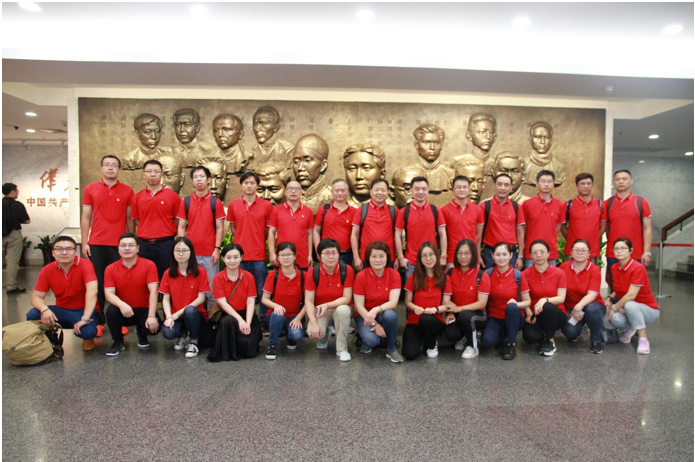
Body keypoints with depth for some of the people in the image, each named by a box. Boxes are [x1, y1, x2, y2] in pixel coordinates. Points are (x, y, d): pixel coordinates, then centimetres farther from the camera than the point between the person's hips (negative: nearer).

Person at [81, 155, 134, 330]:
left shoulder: (127, 191, 6)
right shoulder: (90, 189, 7)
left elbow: (129, 219, 8)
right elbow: (85, 217, 7)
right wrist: (84, 243, 1)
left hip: (119, 244, 0)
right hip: (96, 244, 1)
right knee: (97, 283, 5)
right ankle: (98, 321, 14)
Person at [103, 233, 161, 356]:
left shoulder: (149, 265, -9)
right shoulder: (110, 269, -2)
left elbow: (153, 291, -17)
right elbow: (109, 293, -12)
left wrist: (151, 316, -26)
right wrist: (121, 304, -35)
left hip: (143, 310, -1)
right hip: (122, 311, 2)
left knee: (154, 327, -29)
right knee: (111, 310, -31)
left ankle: (142, 335, 12)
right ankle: (118, 342, -3)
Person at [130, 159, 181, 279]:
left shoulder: (172, 196, 1)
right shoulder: (137, 197, 8)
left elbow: (179, 221, 3)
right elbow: (135, 220, 14)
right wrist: (146, 233, 5)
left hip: (165, 243, -2)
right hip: (144, 244, 2)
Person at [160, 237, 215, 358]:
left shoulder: (200, 272, -5)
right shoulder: (168, 273, 2)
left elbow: (201, 298, -10)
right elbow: (165, 299, 0)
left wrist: (179, 312, -17)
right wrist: (169, 317, -18)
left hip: (196, 315, -2)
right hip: (176, 316, 2)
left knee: (189, 310, -37)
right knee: (167, 332, -30)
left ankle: (194, 342, -10)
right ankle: (182, 334, 9)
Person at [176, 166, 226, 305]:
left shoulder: (216, 202, 3)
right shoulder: (185, 202, 9)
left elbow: (220, 228, 1)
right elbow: (181, 227, 8)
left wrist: (217, 249, -7)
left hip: (210, 254, -2)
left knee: (211, 287, 2)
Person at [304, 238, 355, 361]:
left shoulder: (347, 270, -14)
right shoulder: (313, 273, -11)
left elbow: (347, 298, -15)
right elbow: (309, 301, -12)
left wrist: (328, 305, -31)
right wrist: (314, 323, -25)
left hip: (341, 307, 0)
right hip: (320, 310, 1)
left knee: (342, 310, -38)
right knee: (312, 332, -29)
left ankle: (342, 349, -17)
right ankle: (323, 338, 12)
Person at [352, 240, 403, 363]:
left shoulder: (394, 274, -9)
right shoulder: (361, 276, -12)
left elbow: (393, 302, -18)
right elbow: (359, 305, -12)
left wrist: (376, 309, -37)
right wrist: (374, 324, -22)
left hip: (384, 313, 1)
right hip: (364, 315, -1)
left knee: (390, 315, -35)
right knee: (372, 340, -31)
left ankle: (391, 349, -10)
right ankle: (367, 341, 8)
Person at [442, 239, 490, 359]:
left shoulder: (482, 276, -10)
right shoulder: (450, 273, 0)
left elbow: (482, 303, -15)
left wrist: (459, 309, -24)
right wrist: (450, 313, -17)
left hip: (477, 314, -2)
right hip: (456, 315, 2)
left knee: (465, 315, -37)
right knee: (450, 334, -29)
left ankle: (473, 347, -8)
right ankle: (463, 338, 11)